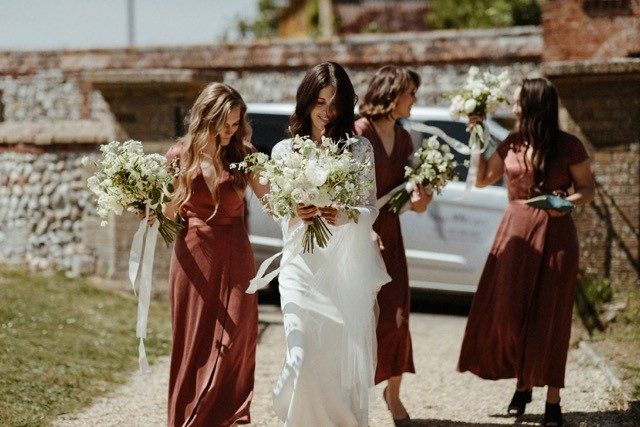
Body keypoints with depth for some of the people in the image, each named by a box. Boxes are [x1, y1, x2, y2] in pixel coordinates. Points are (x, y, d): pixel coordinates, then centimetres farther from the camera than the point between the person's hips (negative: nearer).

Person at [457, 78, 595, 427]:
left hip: (553, 233, -4)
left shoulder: (568, 146, -6)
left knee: (549, 317, -2)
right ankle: (522, 384, 21)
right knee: (509, 310, 2)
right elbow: (482, 179, 16)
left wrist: (567, 202, -20)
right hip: (515, 231, 4)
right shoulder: (511, 144, 7)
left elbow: (587, 190, -1)